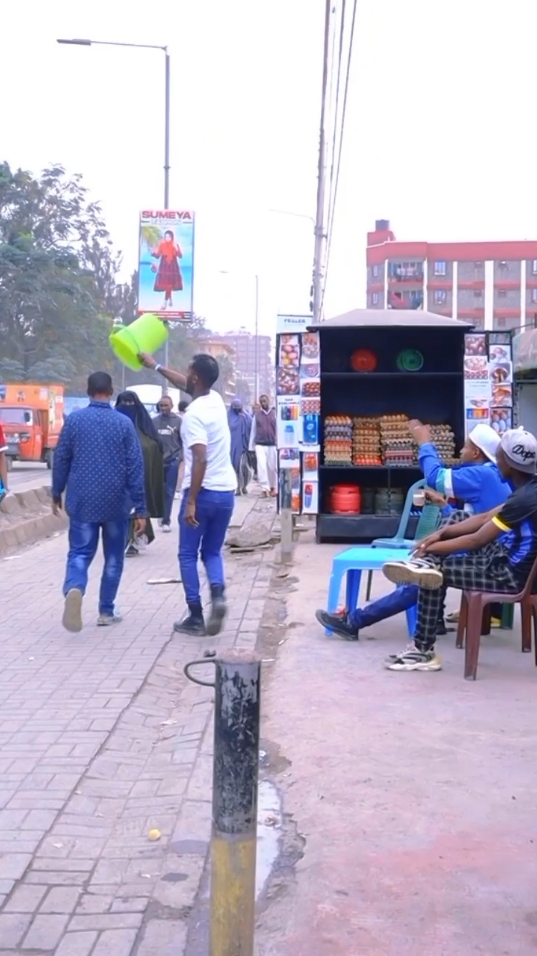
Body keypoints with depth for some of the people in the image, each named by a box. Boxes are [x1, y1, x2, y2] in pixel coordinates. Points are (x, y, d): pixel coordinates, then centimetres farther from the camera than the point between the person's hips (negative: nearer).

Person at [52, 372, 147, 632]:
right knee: (113, 558, 14)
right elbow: (135, 467, -6)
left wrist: (56, 494, 16)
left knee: (79, 553, 5)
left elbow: (61, 459, 2)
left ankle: (73, 589, -25)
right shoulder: (124, 423, -4)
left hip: (82, 501, 0)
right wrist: (140, 509, -3)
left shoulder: (74, 419, -1)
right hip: (116, 502, 0)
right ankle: (106, 611, 18)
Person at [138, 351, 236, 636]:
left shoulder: (194, 414, -17)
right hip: (226, 492, 7)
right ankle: (218, 594, -8)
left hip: (203, 493, -7)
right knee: (212, 552, 17)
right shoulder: (216, 399, 7)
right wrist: (156, 366, 37)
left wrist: (191, 501, -23)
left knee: (188, 555, 7)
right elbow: (185, 385, 28)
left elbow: (200, 460, -26)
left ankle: (195, 617, 6)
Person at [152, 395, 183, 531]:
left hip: (172, 461, -2)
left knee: (169, 492, 1)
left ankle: (166, 521, 5)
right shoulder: (154, 421, 1)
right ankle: (162, 516, 26)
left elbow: (184, 441, -2)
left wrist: (180, 457, -9)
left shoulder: (179, 421, -4)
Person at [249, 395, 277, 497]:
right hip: (260, 445, 0)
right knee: (261, 467, -11)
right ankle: (265, 488, -10)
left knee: (272, 467, 8)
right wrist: (251, 447, 6)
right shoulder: (256, 415, 5)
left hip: (273, 445, 0)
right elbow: (253, 431, 8)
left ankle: (273, 487, 24)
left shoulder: (275, 413, 2)